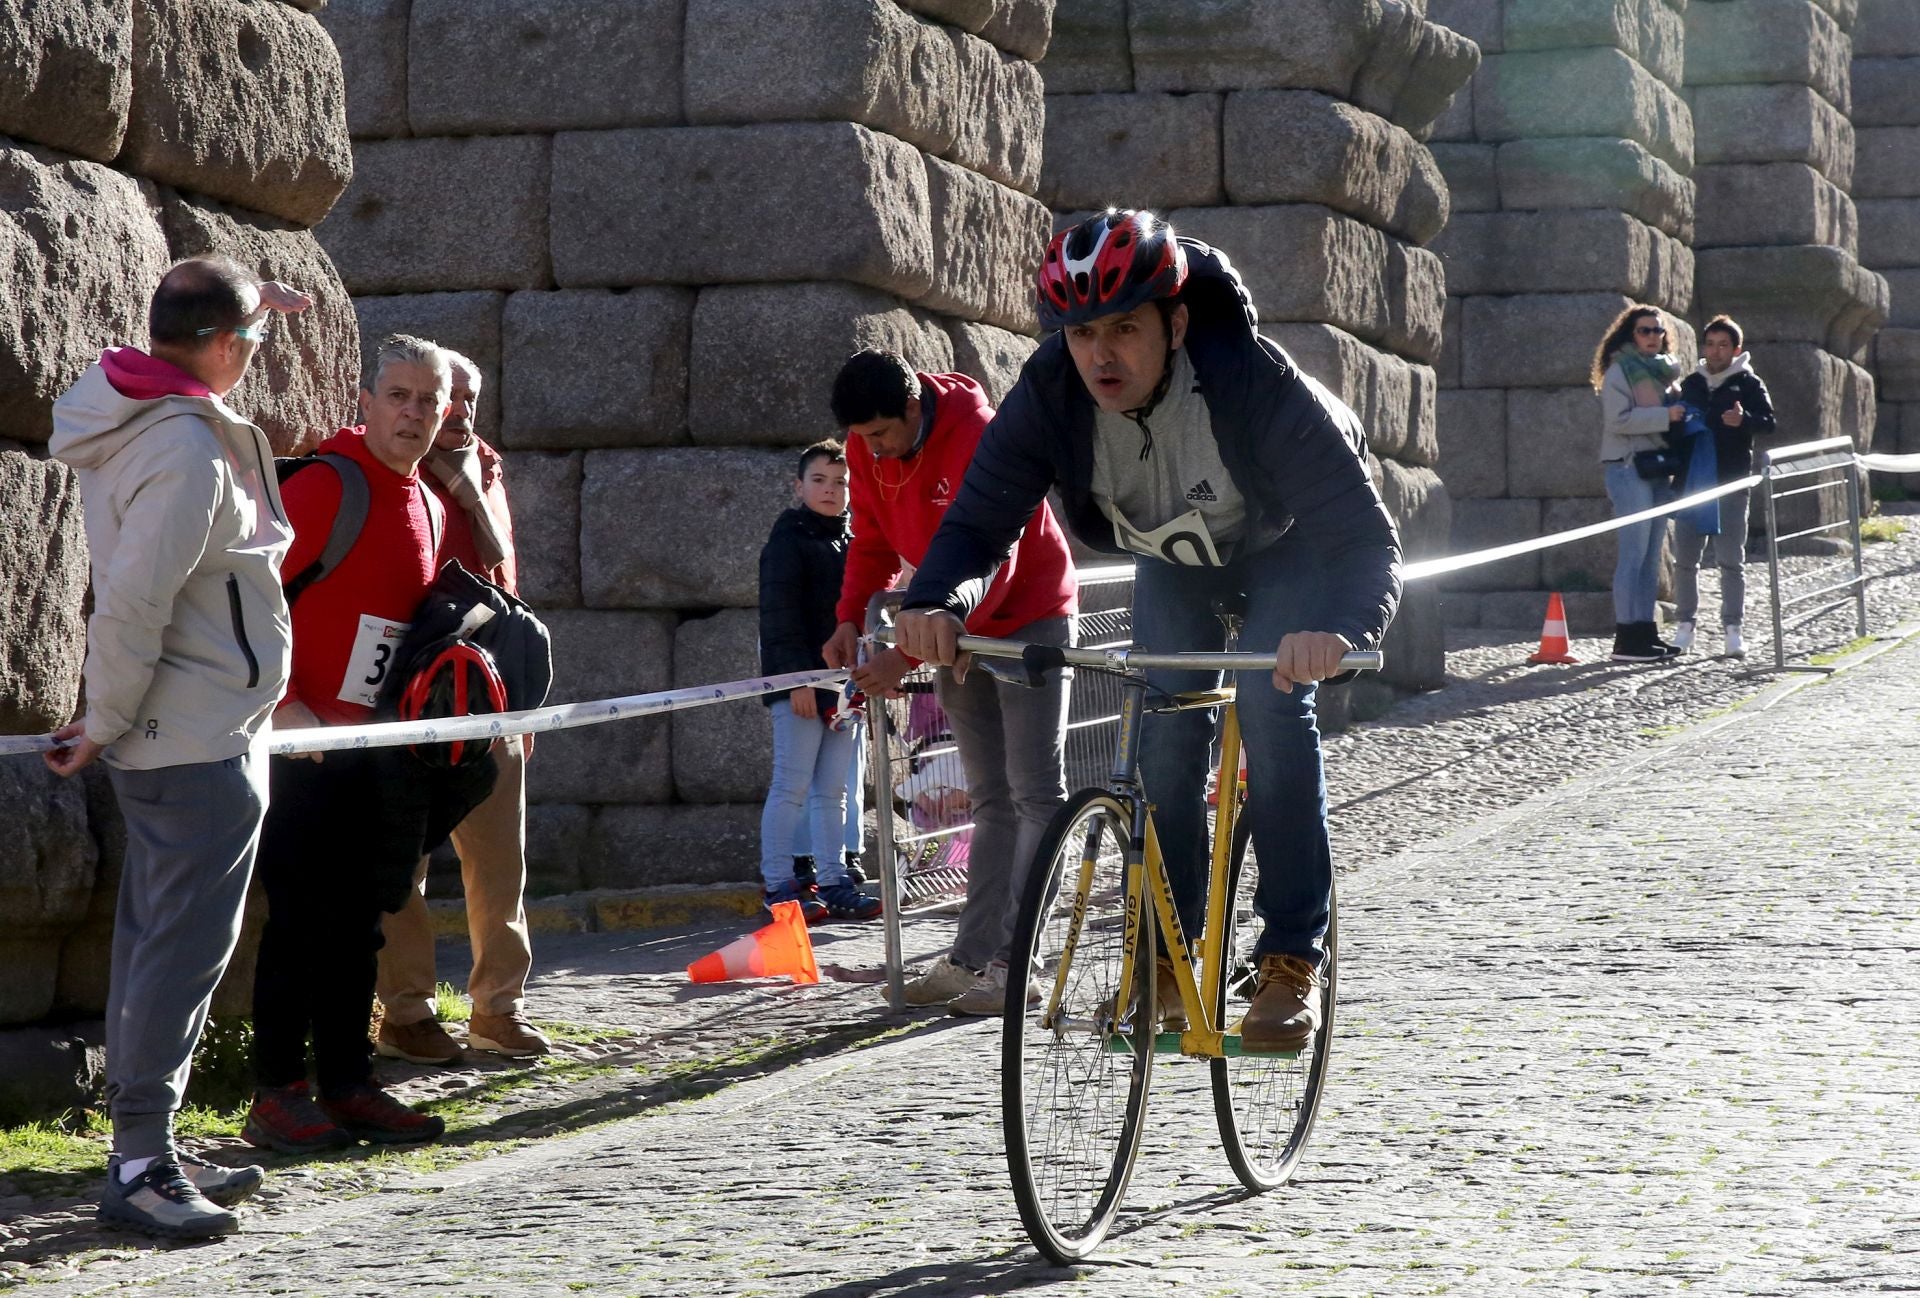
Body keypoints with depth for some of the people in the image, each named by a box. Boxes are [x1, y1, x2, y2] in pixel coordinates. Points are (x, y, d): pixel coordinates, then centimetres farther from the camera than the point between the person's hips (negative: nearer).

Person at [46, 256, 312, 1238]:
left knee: (157, 938, 16)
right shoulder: (186, 452, -23)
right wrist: (106, 724, -14)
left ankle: (146, 1147, 24)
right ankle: (139, 1164, -6)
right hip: (201, 741, -10)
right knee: (184, 947, -8)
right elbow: (132, 607, -23)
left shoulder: (135, 414, 7)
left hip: (164, 740, 10)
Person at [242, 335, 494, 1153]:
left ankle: (348, 1086, 18)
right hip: (301, 742, -8)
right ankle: (277, 1095, 0)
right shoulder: (325, 486, -12)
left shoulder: (428, 508, 14)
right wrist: (281, 703, -20)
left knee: (357, 923, 11)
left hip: (373, 746, 8)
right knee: (301, 919, -6)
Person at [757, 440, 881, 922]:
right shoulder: (789, 539, -4)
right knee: (792, 786, -6)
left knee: (833, 790, 8)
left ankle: (832, 882, 10)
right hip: (799, 681, -7)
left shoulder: (850, 543, 18)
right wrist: (798, 677, -19)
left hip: (843, 682, 7)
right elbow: (780, 612, -12)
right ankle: (779, 885, -3)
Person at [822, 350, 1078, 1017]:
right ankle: (973, 957, 9)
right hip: (958, 626, 7)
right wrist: (851, 620, -15)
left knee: (1034, 794, -9)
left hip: (1028, 615, -7)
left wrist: (909, 653, -33)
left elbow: (992, 567, -30)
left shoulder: (979, 437, -28)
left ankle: (1010, 962, -13)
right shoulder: (867, 449, -7)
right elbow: (873, 542, 3)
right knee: (991, 802, 9)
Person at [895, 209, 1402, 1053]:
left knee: (1272, 705, -23)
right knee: (1161, 727, -10)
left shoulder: (1254, 382, -41)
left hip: (1290, 548, -4)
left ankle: (1294, 962, -17)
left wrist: (1339, 630, -65)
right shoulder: (1050, 392, -30)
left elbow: (1366, 539, -44)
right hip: (1174, 557, 4)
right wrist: (936, 603, -51)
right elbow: (978, 520, -28)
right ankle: (1168, 957, 3)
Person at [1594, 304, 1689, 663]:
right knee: (1634, 554, -10)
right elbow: (1618, 420, -19)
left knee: (1652, 555, 10)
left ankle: (1645, 629, 16)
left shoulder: (1664, 371, 17)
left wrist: (1684, 415, 5)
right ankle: (1626, 638, -9)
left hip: (1658, 469, 8)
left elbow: (1676, 413, 27)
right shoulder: (1619, 373, -7)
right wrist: (1665, 416, -20)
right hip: (1629, 469, -8)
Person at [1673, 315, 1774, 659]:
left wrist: (1744, 420, -29)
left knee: (1731, 559, -1)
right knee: (1685, 558, 3)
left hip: (1731, 482, -3)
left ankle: (1732, 628, 4)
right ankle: (1685, 624, 12)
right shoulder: (1690, 384, 13)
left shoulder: (1748, 383, 2)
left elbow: (1768, 423, -10)